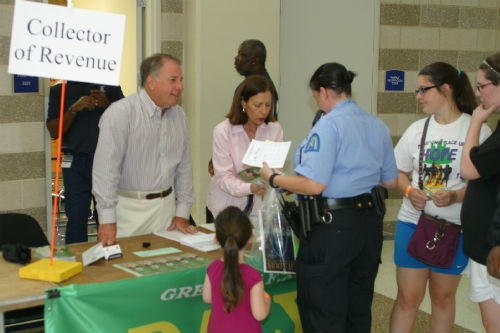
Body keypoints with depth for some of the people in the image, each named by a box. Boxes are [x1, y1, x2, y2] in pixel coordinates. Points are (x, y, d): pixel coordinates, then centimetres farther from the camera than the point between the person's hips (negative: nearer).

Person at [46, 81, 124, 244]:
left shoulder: (110, 85, 9)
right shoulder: (58, 90, 9)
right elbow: (54, 132, 1)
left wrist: (107, 105, -12)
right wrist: (74, 109, -13)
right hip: (75, 162, 0)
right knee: (76, 219, 0)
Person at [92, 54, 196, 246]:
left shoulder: (179, 115, 10)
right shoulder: (120, 113, -13)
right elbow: (106, 167, -17)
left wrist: (182, 213, 10)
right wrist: (108, 220, -20)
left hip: (166, 206, 6)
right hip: (129, 207, -5)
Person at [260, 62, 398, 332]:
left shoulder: (328, 125, -16)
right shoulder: (378, 125, 8)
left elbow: (314, 185, -23)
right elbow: (390, 181, 15)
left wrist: (273, 178, -9)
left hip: (332, 227, -8)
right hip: (370, 223, 8)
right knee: (359, 310, 20)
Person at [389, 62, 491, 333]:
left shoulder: (477, 130, -6)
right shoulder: (417, 129, 6)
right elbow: (399, 172, 14)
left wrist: (456, 196, -21)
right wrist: (409, 191, -7)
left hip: (454, 228, -2)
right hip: (412, 222, 3)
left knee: (443, 297, 12)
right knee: (408, 297, 4)